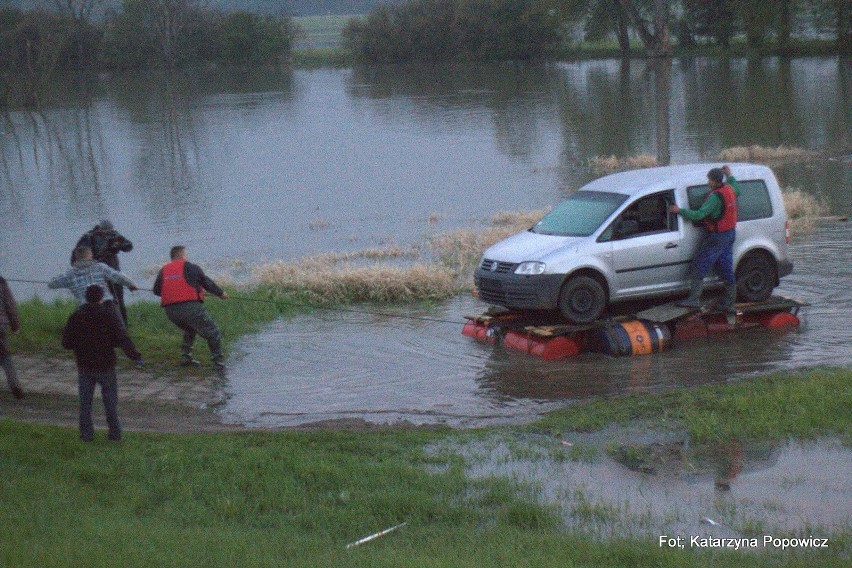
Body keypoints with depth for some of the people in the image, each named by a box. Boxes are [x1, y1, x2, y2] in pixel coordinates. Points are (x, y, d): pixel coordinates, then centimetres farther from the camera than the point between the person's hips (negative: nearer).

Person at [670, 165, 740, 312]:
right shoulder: (730, 189, 3)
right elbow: (737, 189, 29)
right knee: (727, 270, 11)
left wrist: (680, 211, -21)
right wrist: (729, 175, 37)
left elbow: (699, 215, -29)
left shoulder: (715, 197, -24)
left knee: (698, 268, -2)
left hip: (716, 237, -9)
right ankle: (730, 303, 14)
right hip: (730, 234, 9)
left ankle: (694, 298, -5)